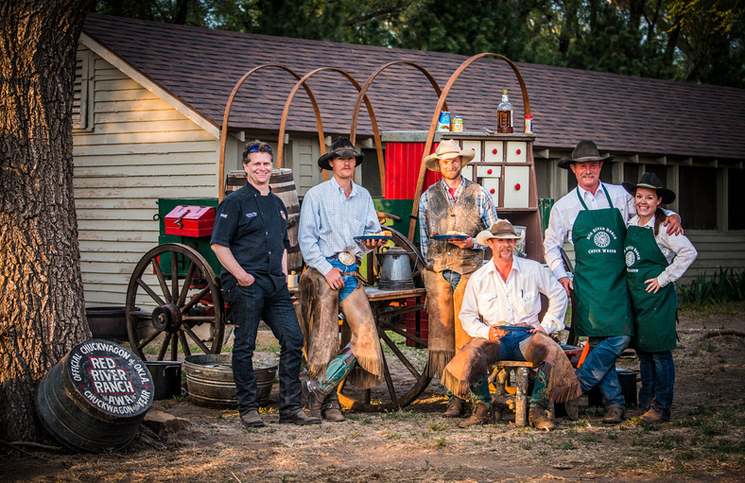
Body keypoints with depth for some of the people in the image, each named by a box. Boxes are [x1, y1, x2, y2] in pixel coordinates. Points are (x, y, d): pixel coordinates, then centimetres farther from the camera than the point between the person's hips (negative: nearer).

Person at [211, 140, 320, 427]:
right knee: (245, 346, -1)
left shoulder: (277, 204, 19)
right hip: (246, 286, -6)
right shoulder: (235, 202, -3)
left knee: (293, 340, 0)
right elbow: (219, 244, -8)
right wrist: (240, 274, -14)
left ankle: (290, 407, 6)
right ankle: (248, 408, 9)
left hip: (276, 286, 6)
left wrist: (284, 273, 14)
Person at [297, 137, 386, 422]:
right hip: (322, 272, -4)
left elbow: (373, 229, 20)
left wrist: (372, 241, -4)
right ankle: (328, 400, 9)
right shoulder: (316, 195, 1)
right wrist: (327, 269, -12)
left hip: (351, 271, 5)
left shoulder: (363, 196, 17)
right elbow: (306, 239, -3)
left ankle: (319, 388, 2)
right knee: (324, 337, -3)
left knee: (365, 332, -9)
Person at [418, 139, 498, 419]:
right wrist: (431, 265, 12)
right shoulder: (428, 197, 15)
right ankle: (454, 393, 1)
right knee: (442, 330, -3)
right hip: (438, 272, 2)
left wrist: (472, 243, -7)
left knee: (467, 333, -9)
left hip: (469, 270, -2)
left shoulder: (478, 194, 9)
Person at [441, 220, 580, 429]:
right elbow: (467, 315, 12)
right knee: (472, 355, -33)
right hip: (494, 338, 0)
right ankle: (482, 409, -13)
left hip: (527, 335, 0)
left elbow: (559, 295, 16)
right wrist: (486, 332, -8)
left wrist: (546, 326, 6)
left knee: (552, 352, -33)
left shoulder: (534, 269, 8)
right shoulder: (478, 278, 9)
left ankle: (537, 410, -17)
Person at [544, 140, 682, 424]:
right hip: (587, 281, -1)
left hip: (619, 280, 1)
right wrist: (560, 275, 3)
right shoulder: (564, 206, 8)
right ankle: (614, 401, 2)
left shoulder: (619, 196, 9)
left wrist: (671, 216, -1)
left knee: (620, 337, -14)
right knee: (598, 341, -6)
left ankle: (575, 387, -4)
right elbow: (551, 246, 16)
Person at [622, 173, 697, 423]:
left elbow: (689, 252, -17)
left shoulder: (663, 227, -10)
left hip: (658, 297, -7)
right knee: (642, 351, 11)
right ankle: (646, 403, 20)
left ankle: (661, 407, 3)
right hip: (635, 295, 7)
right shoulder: (631, 224, 10)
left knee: (659, 352, -3)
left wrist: (664, 278, -16)